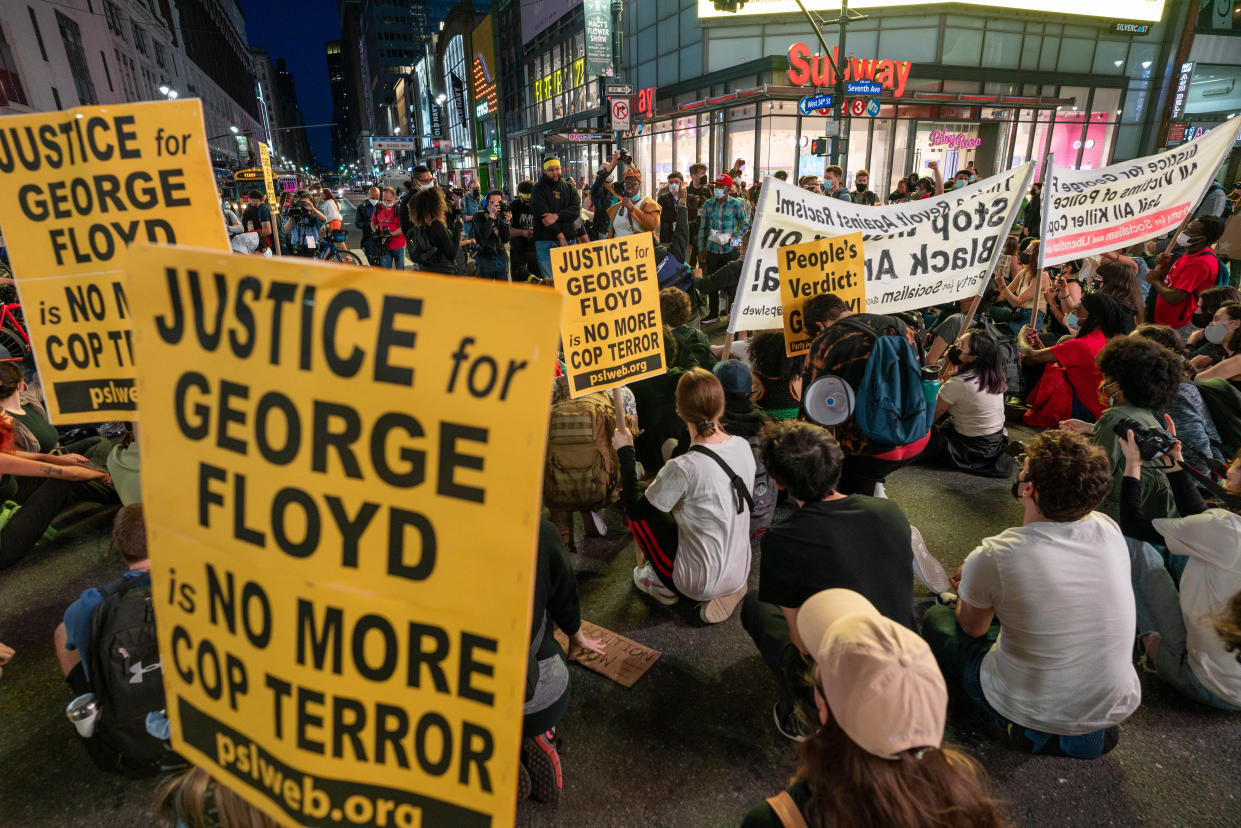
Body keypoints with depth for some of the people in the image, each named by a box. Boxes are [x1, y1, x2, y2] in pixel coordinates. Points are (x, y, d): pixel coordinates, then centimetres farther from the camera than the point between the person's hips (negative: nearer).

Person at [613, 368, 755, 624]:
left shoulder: (683, 469, -30)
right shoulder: (743, 446, -10)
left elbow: (635, 509, -15)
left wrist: (625, 452, -8)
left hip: (701, 583, -6)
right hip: (740, 572, 6)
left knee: (640, 513, 5)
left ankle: (666, 588, 19)